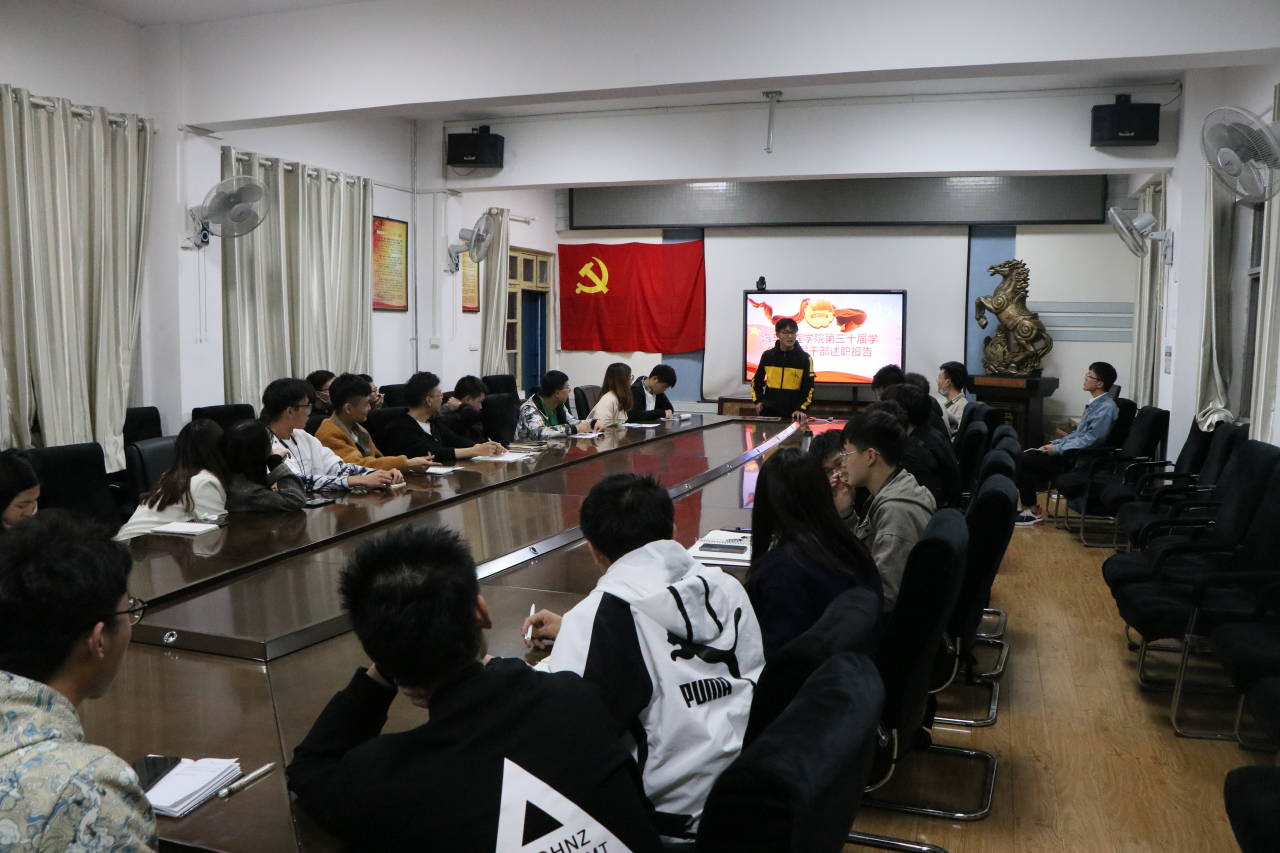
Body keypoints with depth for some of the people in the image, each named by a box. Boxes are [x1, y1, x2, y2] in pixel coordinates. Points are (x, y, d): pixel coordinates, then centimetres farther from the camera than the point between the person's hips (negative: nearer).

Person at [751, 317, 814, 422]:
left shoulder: (805, 358, -1)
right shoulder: (767, 355, 5)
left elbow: (809, 387, -1)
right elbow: (757, 380, 17)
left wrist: (801, 409, -12)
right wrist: (757, 400, 3)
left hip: (793, 414, -2)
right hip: (769, 412, 2)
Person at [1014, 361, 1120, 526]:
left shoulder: (1106, 407, -16)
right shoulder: (1094, 403, 14)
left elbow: (1089, 440, -22)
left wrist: (1057, 449, -16)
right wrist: (1054, 444, 11)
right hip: (1071, 452, 9)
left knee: (1024, 461, -15)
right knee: (1026, 456, 1)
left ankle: (1033, 512, -3)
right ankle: (1027, 505, 3)